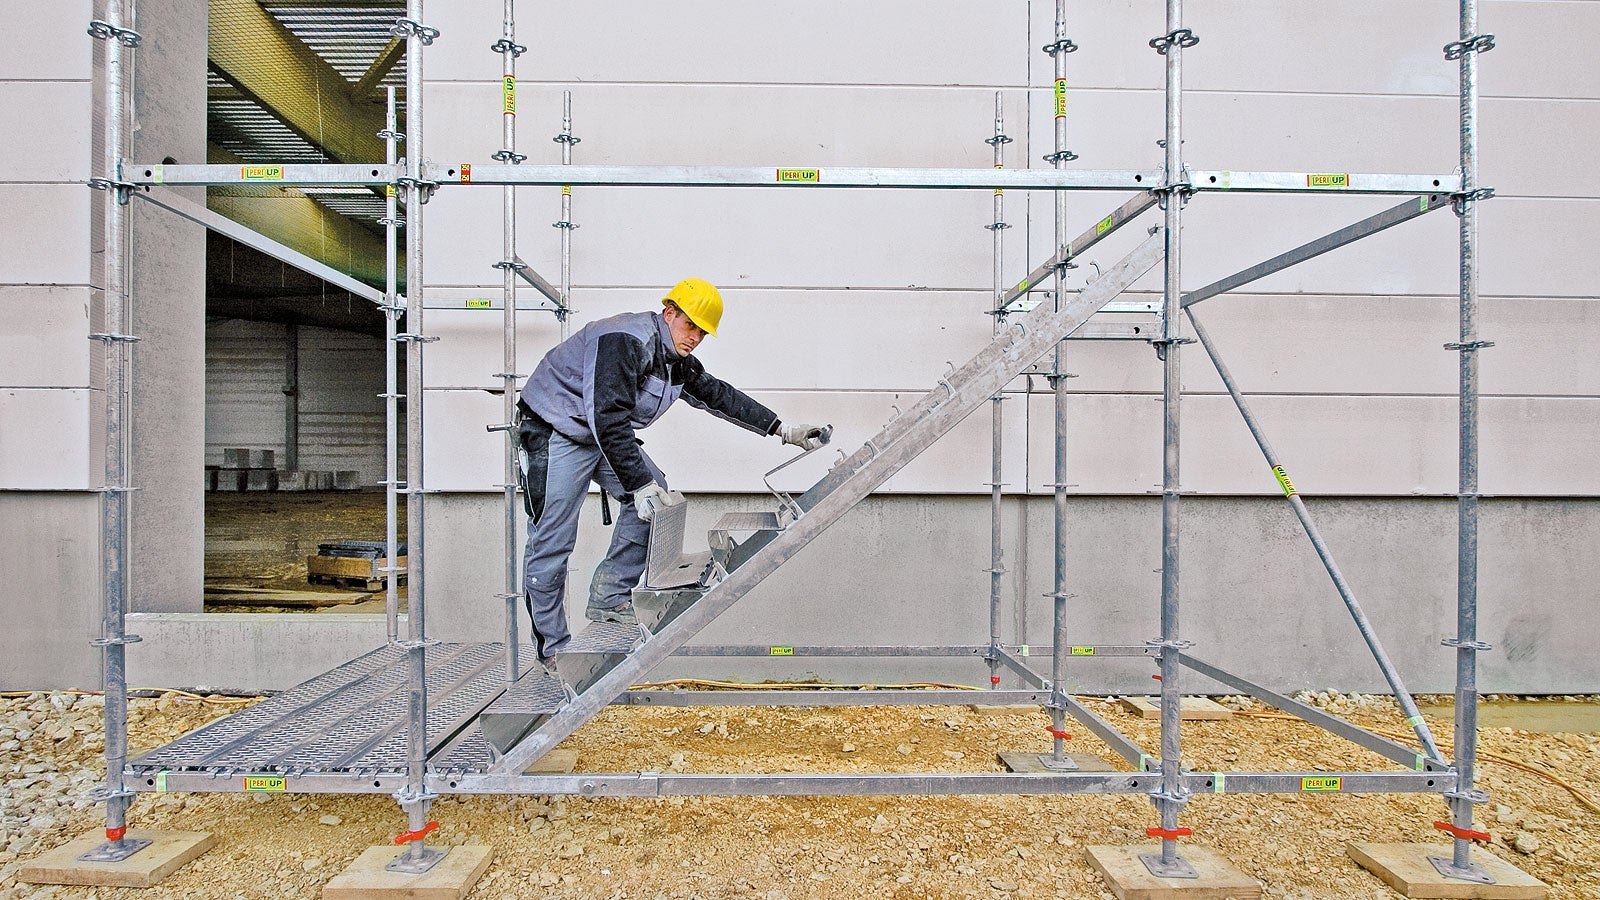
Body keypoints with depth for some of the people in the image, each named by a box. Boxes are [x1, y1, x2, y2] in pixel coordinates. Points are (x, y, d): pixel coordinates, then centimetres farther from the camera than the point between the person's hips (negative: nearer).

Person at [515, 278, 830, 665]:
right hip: (556, 433, -9)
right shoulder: (625, 341, -26)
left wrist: (784, 430, 6)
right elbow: (608, 418, -33)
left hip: (606, 435, 9)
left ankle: (609, 599, 4)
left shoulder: (677, 361, 4)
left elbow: (719, 395, 11)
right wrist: (640, 484, -33)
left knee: (656, 496, -4)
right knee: (551, 545, -8)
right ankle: (553, 650, 4)